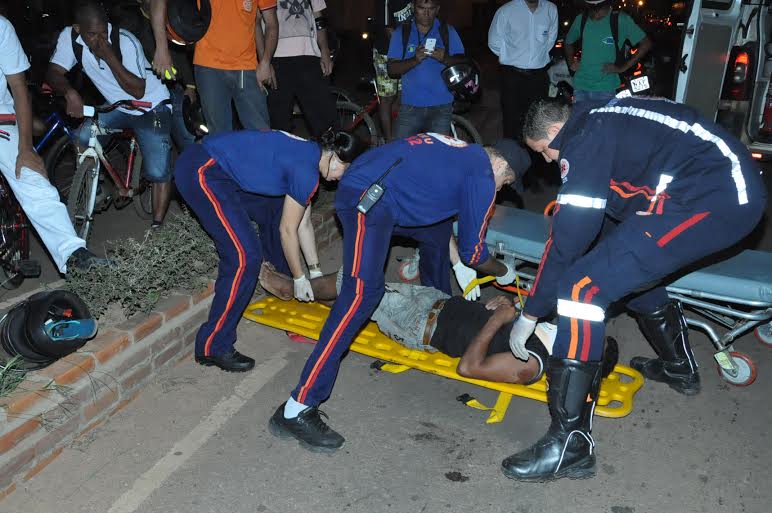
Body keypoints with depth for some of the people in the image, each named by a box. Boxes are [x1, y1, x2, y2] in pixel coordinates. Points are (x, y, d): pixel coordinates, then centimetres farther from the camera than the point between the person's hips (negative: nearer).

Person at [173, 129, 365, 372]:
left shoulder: (308, 152, 13)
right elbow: (288, 230, -7)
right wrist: (300, 279, 4)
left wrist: (315, 271, 21)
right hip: (201, 172, -11)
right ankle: (212, 347, -5)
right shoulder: (307, 171, -15)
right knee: (245, 257, -15)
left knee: (275, 210, 22)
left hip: (219, 168, 11)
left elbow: (304, 222, 18)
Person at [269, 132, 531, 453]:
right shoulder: (482, 177, 0)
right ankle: (296, 411, -25)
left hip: (359, 183, 11)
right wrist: (503, 272, 26)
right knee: (362, 293, -22)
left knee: (437, 229, 30)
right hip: (368, 199, -11)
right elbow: (473, 252, 6)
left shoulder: (463, 152, 26)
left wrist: (461, 269, 33)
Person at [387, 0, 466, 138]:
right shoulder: (401, 33, 5)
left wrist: (445, 59, -20)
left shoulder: (448, 32, 6)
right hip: (410, 106, 0)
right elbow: (392, 70, -2)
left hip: (441, 107, 0)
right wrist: (415, 60, -20)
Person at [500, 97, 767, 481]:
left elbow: (569, 237, -12)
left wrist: (530, 314, -4)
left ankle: (570, 443, -15)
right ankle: (679, 368, 49)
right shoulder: (599, 119, 19)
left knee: (582, 286, -17)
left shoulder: (583, 138, -8)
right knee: (632, 265, 29)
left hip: (712, 199, -11)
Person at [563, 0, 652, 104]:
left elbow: (646, 44, -3)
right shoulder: (581, 19, 6)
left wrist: (622, 67, -7)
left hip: (606, 88, -3)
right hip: (580, 85, 3)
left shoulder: (620, 20, -4)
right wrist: (571, 62, 6)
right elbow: (568, 43, 23)